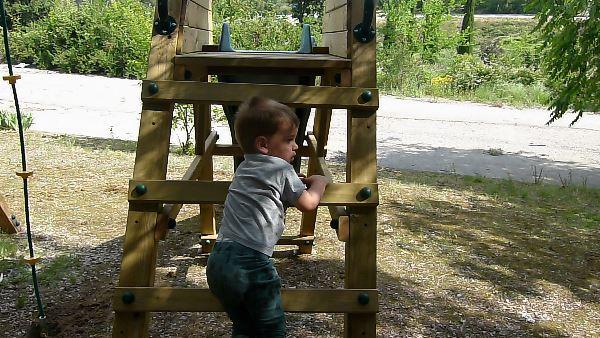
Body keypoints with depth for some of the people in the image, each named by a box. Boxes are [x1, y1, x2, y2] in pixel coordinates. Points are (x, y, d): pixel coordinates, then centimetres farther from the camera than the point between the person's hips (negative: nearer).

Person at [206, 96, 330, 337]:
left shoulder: (244, 167, 21)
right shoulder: (281, 169, -3)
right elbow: (308, 203, 7)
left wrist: (299, 181, 38)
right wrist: (319, 182, 23)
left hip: (218, 260, 8)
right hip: (250, 260, -8)